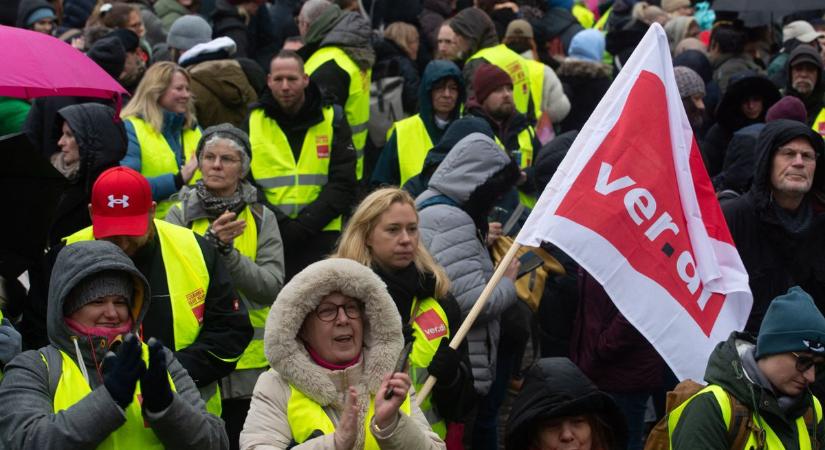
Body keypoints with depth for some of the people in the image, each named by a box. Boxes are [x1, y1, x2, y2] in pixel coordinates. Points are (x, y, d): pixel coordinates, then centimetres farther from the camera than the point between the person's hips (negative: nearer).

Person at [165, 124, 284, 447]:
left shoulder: (261, 218, 3)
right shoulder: (180, 215, 1)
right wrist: (210, 242, -25)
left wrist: (227, 251, -20)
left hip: (248, 364, 1)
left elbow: (272, 287, -9)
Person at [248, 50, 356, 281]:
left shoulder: (331, 119, 5)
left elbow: (343, 186, -1)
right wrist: (279, 225, -12)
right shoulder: (252, 121, 7)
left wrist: (302, 226, -13)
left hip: (320, 239, 0)